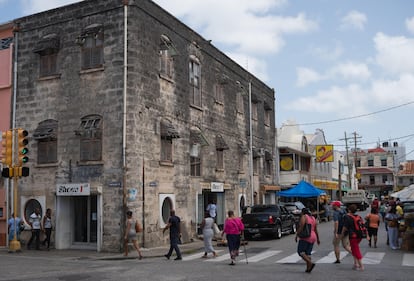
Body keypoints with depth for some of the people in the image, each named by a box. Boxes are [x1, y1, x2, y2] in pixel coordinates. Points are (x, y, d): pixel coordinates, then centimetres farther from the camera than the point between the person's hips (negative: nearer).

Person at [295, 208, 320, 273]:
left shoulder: (304, 217, -7)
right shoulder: (313, 218, 14)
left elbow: (301, 227, -17)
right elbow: (316, 230, 15)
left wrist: (296, 236, -13)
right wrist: (318, 239, 20)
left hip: (305, 237, -8)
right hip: (312, 237, 8)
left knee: (300, 252, -3)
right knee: (308, 253, 10)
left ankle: (310, 263, -18)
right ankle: (308, 268, 4)